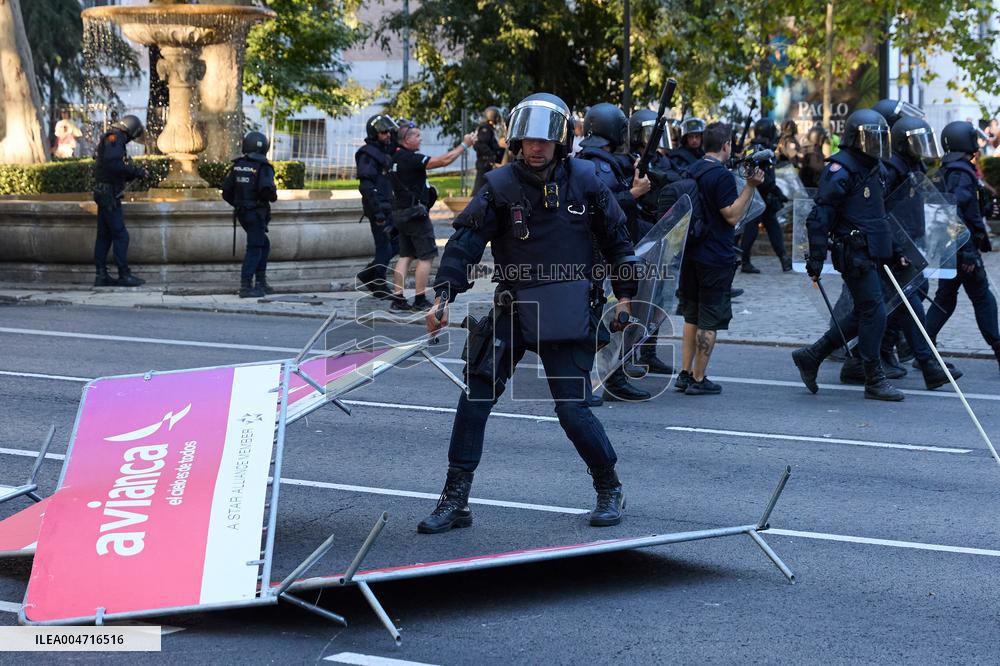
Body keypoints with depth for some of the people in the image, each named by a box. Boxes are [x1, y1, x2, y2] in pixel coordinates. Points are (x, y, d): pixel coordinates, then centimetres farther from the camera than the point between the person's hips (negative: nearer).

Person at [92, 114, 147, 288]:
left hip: (104, 194, 10)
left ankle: (101, 275, 10)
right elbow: (112, 163, -25)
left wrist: (132, 173, 12)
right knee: (120, 235, -8)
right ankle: (124, 275, -8)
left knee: (104, 235, 10)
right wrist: (136, 171, -17)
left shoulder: (110, 138, 20)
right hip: (109, 194, -10)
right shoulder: (114, 138, -11)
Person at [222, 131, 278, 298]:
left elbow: (226, 191, 7)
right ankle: (246, 286, -7)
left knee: (264, 244, 20)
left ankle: (261, 282, 20)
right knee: (254, 249, -3)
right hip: (257, 213, -7)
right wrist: (273, 196, -4)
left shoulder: (237, 165, 7)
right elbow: (267, 189, -27)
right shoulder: (263, 167, -12)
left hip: (242, 213, 7)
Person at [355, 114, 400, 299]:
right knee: (384, 247, -3)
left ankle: (368, 275, 18)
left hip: (389, 206, 9)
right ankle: (379, 285, 9)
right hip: (379, 208, -9)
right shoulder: (367, 155, -14)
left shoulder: (386, 151, 14)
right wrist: (377, 211, -25)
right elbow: (366, 186, -22)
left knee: (399, 241, 11)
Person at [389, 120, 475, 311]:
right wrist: (464, 145, -11)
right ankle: (420, 301, 0)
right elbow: (443, 161, -20)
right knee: (426, 256, -1)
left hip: (400, 213, 9)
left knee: (406, 256, 10)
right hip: (415, 213, -9)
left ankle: (397, 299, 4)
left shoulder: (396, 157, 10)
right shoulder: (410, 158, -17)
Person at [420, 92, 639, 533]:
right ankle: (455, 501, 5)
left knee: (572, 410, -4)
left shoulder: (583, 180, -1)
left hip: (566, 313, -2)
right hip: (513, 307, 2)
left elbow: (615, 237, 11)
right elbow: (467, 240, -12)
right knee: (475, 396, -4)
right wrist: (444, 294, -23)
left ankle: (610, 490, 20)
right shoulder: (501, 186, -3)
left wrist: (625, 293, 11)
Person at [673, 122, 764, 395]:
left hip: (691, 254, 8)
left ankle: (685, 373, 18)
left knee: (692, 316, 17)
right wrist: (750, 186, -19)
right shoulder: (722, 176, -16)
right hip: (716, 259, -8)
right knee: (710, 321, 0)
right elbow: (733, 216, -18)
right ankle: (698, 379, 3)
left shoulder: (691, 172, 9)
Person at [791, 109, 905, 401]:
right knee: (873, 313, -8)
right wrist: (816, 259, -20)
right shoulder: (841, 171, -14)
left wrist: (888, 250, 27)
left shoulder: (874, 168, 15)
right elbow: (820, 217, -18)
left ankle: (809, 357, 22)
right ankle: (874, 381, 1)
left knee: (863, 315, 13)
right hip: (853, 254, -10)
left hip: (871, 254, 10)